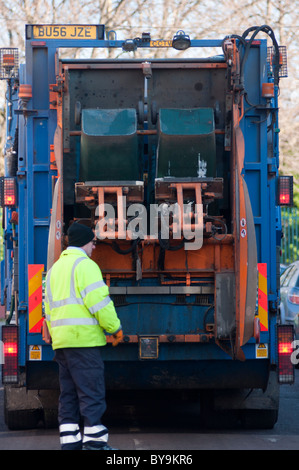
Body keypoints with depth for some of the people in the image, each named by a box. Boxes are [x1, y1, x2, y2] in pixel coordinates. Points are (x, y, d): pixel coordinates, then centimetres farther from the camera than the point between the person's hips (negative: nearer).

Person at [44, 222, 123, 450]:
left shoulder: (55, 268, 21)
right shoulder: (85, 265, -8)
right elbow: (98, 301, -17)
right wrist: (115, 327, -8)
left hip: (61, 338, 9)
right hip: (84, 338, -9)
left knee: (69, 393, 9)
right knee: (91, 391, -7)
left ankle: (70, 441, 8)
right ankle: (95, 441, -9)